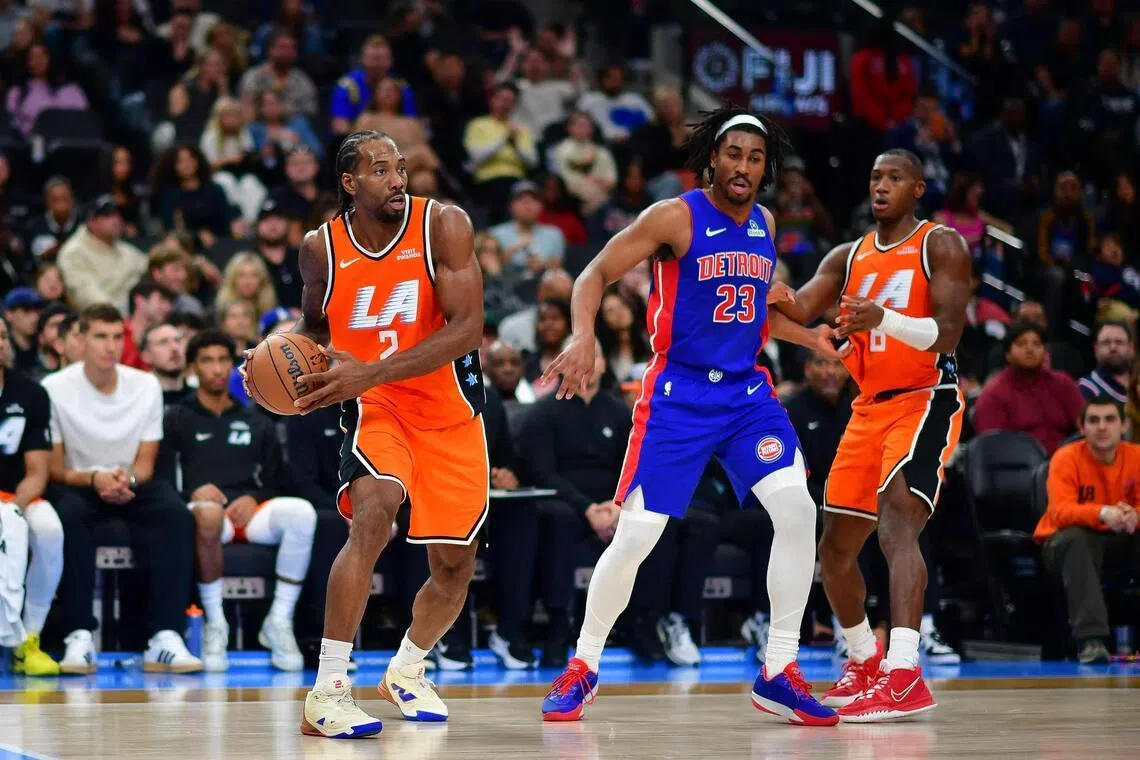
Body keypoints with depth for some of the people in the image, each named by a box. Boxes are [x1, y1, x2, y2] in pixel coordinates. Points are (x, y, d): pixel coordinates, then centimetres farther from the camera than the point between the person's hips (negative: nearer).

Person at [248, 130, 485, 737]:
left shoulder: (443, 225, -15)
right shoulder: (321, 248, -7)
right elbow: (314, 323, 14)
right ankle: (327, 692, -28)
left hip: (450, 412, 1)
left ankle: (406, 670, 39)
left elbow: (466, 329, -24)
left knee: (455, 566, 8)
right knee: (371, 517, -30)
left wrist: (369, 372, -31)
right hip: (375, 408, -1)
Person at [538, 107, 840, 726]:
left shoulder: (764, 224, 8)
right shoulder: (676, 217, -10)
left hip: (747, 392, 5)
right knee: (635, 535, -6)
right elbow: (596, 275, -10)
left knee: (797, 510, -14)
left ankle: (778, 674, -5)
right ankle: (583, 668, 15)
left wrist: (816, 337, 13)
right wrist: (583, 335, -28)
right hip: (678, 393, -5)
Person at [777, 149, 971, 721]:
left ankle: (904, 677, -38)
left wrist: (884, 319, -34)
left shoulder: (941, 246, -4)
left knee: (896, 524, -27)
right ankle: (865, 664, 32)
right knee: (835, 545, 11)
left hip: (926, 400, -7)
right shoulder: (849, 257, 14)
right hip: (870, 407, 7)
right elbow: (797, 310, 2)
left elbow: (947, 334, -16)